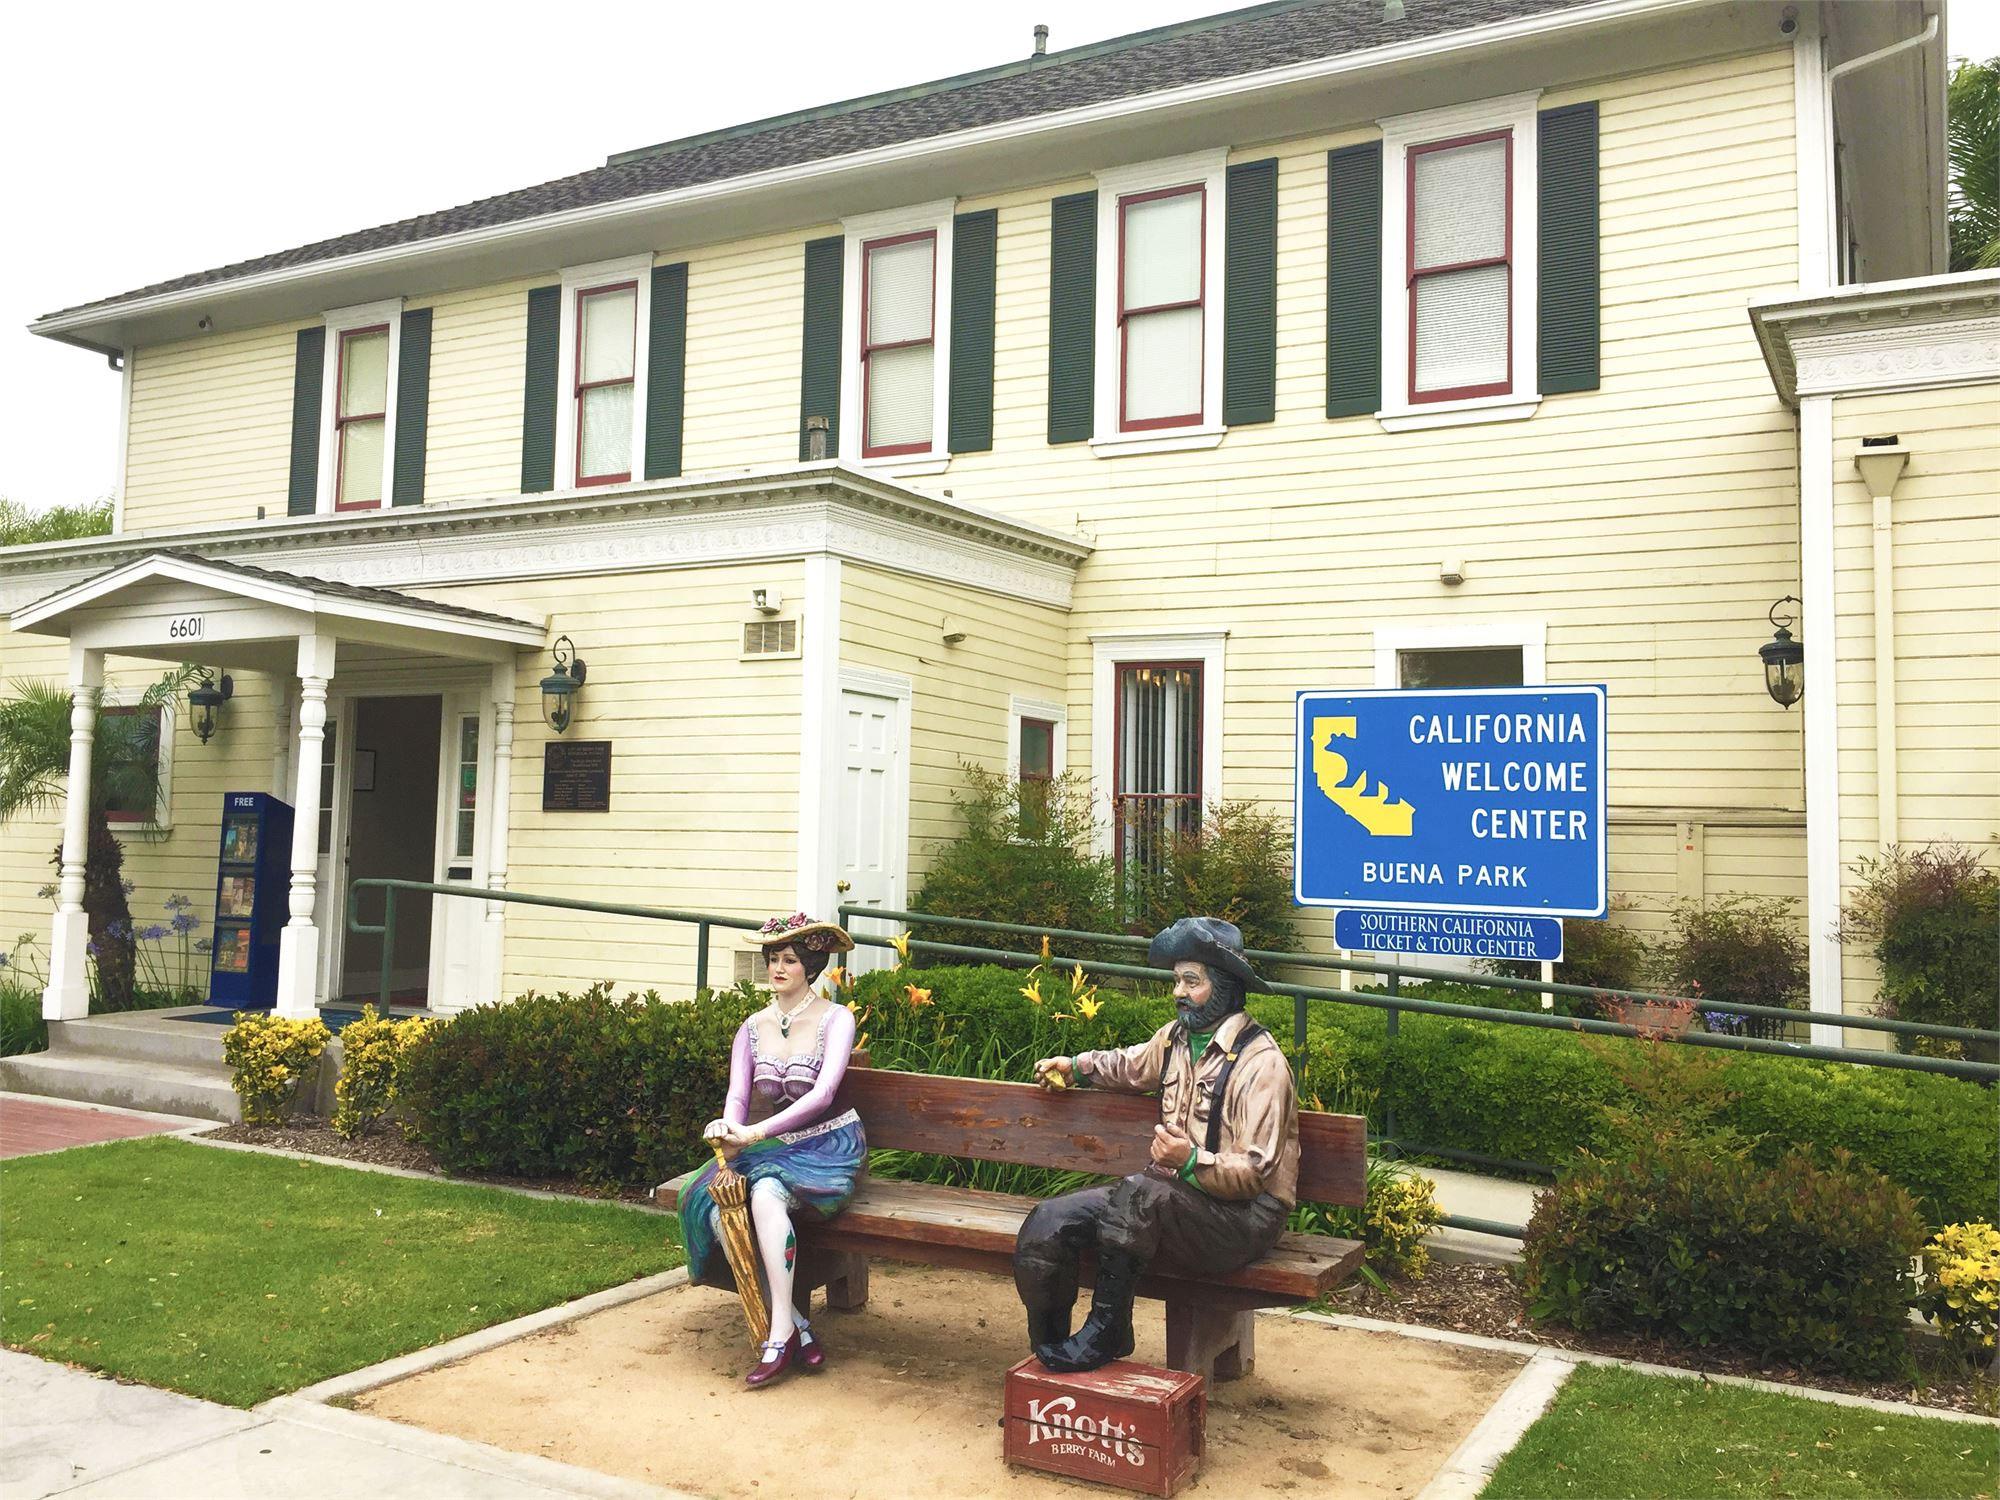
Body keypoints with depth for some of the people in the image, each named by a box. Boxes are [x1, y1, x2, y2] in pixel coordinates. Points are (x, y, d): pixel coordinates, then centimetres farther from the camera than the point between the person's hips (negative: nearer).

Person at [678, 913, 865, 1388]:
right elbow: (738, 1094, 2)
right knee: (718, 1209, -25)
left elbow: (822, 1094, -17)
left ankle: (780, 1332, -27)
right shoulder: (753, 1027, 12)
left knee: (765, 1194, -35)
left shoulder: (835, 1019, -4)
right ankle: (797, 1325, -17)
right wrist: (729, 1132, -22)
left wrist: (756, 1132, -26)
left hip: (827, 1148, -5)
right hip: (768, 1149, 5)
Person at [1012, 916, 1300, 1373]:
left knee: (1139, 1193, -38)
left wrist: (1192, 1162, -34)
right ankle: (1049, 1356, 0)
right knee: (1047, 1223, -13)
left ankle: (1104, 1335, -21)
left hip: (1243, 1215, -8)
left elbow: (1254, 1171, -19)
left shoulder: (1260, 1062, -14)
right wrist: (1076, 1066, 27)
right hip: (1173, 1196, 8)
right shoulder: (1176, 1037, 11)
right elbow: (1129, 1065, 37)